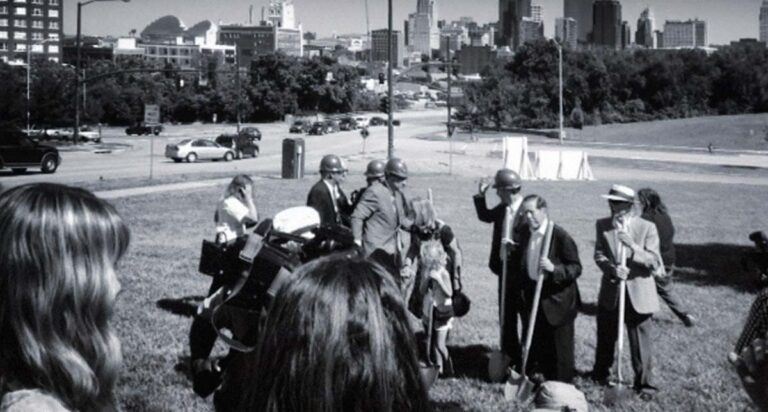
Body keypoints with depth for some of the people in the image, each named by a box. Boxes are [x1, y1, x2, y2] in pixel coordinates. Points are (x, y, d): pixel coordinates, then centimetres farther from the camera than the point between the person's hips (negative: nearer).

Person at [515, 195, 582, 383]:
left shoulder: (560, 236, -15)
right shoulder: (525, 235, 7)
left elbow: (576, 268, -16)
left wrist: (554, 268, -31)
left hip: (557, 300, -7)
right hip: (533, 300, 7)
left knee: (560, 348, 1)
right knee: (538, 345, 15)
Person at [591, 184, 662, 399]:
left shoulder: (647, 227, -8)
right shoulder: (602, 225, 1)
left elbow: (655, 262, -13)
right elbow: (598, 254, -4)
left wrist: (633, 246, -29)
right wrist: (612, 268, -25)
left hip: (638, 294, -3)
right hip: (610, 292, 3)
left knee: (640, 342, 1)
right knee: (605, 337, 18)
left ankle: (644, 383, 15)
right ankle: (600, 373, 38)